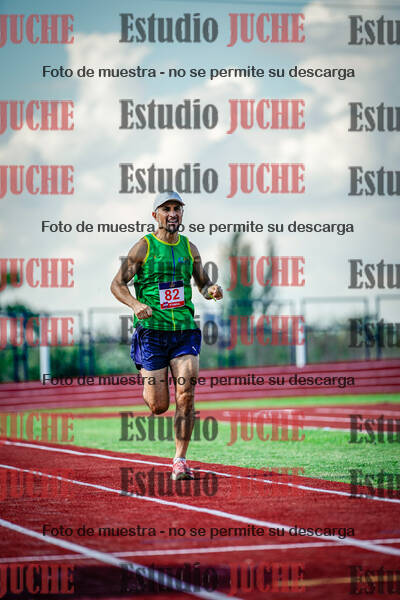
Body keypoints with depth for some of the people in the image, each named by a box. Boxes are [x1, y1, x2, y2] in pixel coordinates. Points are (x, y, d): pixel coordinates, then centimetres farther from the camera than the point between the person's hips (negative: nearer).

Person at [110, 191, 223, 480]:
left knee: (186, 397, -11)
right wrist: (136, 304, -19)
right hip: (152, 329, -3)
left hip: (185, 330, 3)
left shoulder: (189, 248, 10)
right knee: (158, 406, -3)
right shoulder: (143, 247, -1)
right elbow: (117, 284, -1)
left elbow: (203, 283, 21)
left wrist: (212, 290, -3)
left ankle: (180, 460, -3)